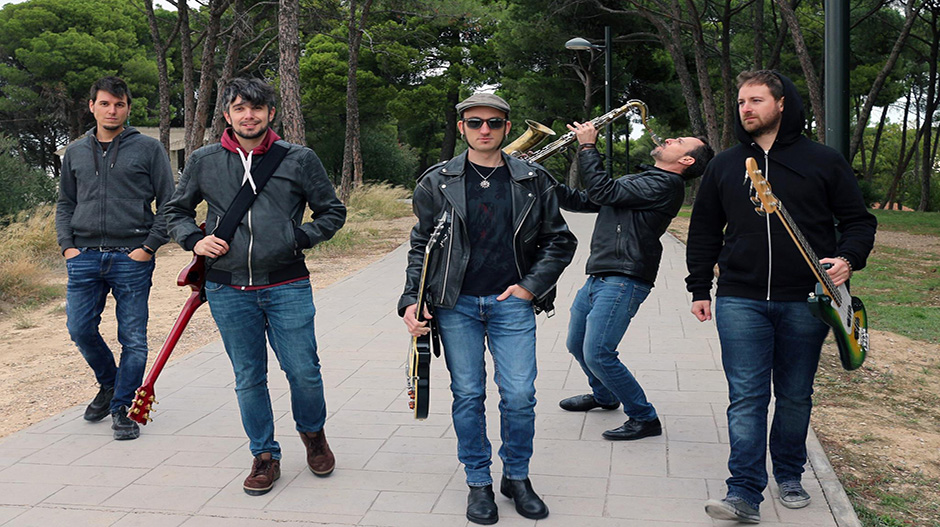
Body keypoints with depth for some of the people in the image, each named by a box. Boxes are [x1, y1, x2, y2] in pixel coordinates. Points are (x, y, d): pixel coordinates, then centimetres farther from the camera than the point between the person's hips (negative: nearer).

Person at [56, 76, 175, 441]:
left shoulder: (148, 148, 3)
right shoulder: (76, 152, 14)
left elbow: (168, 203, 1)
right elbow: (65, 203, 19)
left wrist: (149, 247, -7)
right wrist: (67, 245, 5)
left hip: (132, 259, -3)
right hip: (84, 257, 4)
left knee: (133, 338, -1)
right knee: (80, 330, 3)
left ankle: (123, 405, 14)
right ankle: (108, 384, 30)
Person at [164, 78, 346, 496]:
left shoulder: (299, 159, 2)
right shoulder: (203, 162, 6)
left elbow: (333, 212, 10)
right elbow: (176, 211, 19)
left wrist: (298, 238, -4)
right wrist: (195, 241, 1)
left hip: (287, 287, -1)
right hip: (228, 291, 2)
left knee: (304, 372, 1)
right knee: (248, 379, 9)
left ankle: (312, 432, 32)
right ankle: (264, 457, 26)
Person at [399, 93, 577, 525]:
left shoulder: (533, 181, 5)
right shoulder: (437, 182, 4)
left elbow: (559, 241, 10)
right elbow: (421, 246, 9)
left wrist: (530, 286, 0)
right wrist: (411, 300, -1)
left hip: (512, 303, 0)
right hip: (456, 305, 0)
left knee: (519, 396, -1)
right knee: (468, 395, 4)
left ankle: (517, 477, 21)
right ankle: (478, 482, 21)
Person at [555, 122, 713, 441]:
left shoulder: (666, 184, -10)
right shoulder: (637, 181, 21)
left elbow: (604, 191, -17)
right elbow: (583, 202, 19)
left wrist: (587, 146, -7)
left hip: (624, 280, -10)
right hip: (598, 277, 10)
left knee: (597, 354, -15)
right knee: (576, 345, 21)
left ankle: (644, 418, 0)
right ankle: (604, 396, 45)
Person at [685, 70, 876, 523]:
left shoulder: (822, 161, 5)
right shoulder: (724, 166, 11)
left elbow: (859, 220, 9)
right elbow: (704, 231, 17)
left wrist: (848, 257, -11)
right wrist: (699, 288, 12)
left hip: (805, 303, 0)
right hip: (740, 302, 1)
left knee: (796, 396, 11)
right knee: (746, 398, -5)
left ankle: (789, 476, 29)